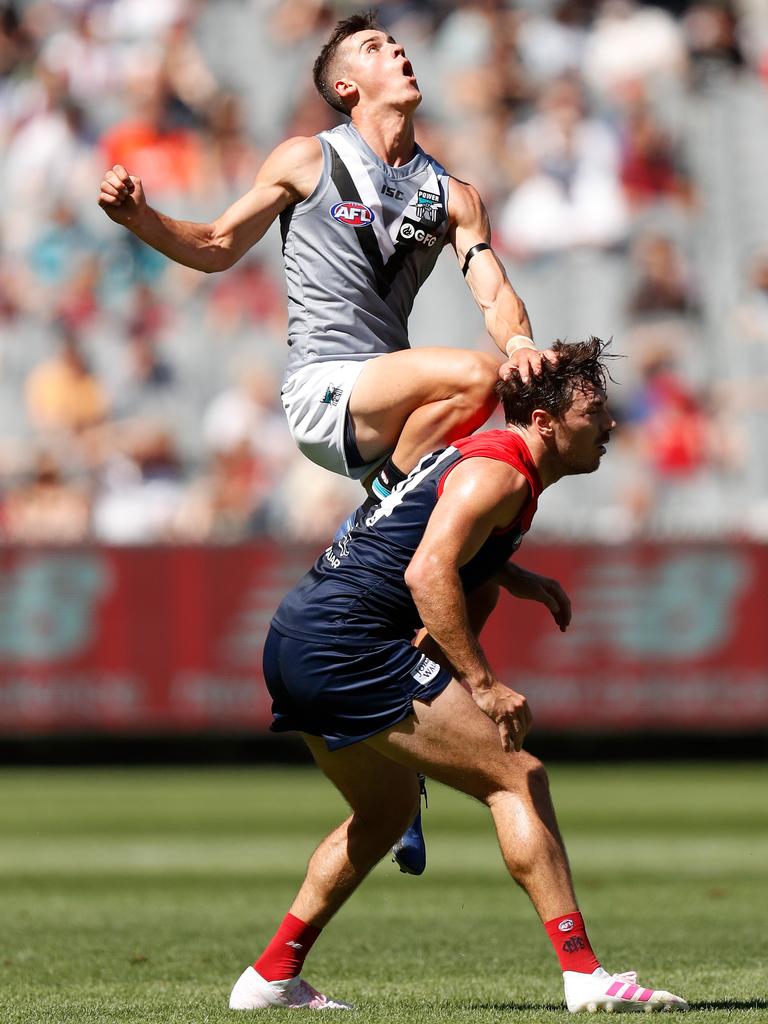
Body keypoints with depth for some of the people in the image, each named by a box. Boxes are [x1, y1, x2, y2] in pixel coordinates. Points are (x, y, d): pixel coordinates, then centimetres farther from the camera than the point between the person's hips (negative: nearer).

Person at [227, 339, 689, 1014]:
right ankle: (584, 976, -15)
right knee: (517, 778, -9)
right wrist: (485, 685, -23)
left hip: (293, 638, 10)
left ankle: (272, 977, 25)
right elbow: (427, 574, -22)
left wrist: (518, 581, 25)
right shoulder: (500, 471, -10)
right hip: (349, 646, -10)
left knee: (387, 807, 27)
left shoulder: (480, 456, 20)